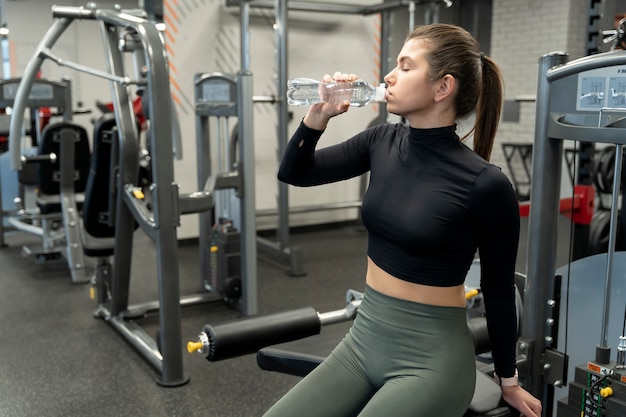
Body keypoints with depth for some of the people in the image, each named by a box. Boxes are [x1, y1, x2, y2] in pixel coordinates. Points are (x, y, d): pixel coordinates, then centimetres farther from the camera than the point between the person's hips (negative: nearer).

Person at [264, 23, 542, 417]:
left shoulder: (485, 184, -18)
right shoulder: (383, 142, -2)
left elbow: (498, 289, -6)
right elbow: (294, 174, 7)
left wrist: (509, 381, 6)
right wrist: (318, 116, -11)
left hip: (431, 359, -5)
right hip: (363, 340, 6)